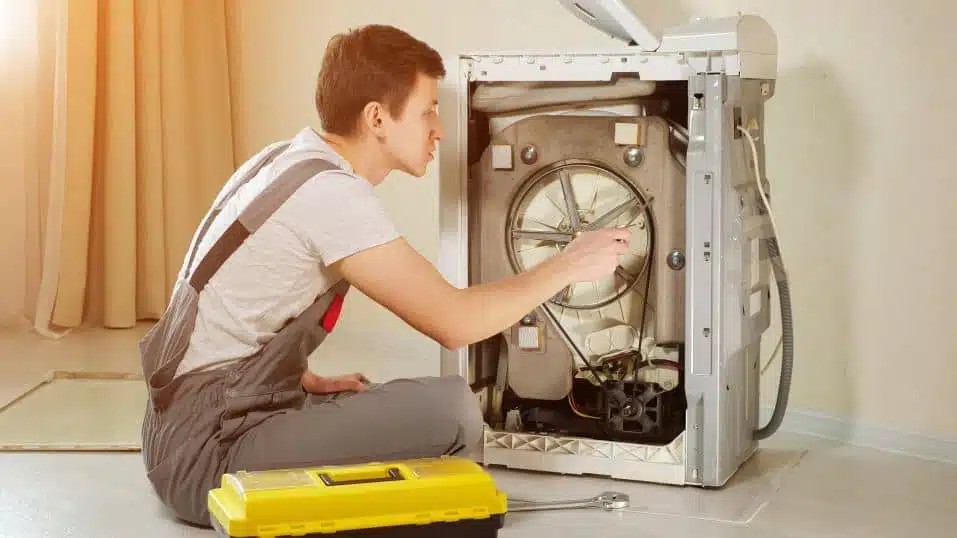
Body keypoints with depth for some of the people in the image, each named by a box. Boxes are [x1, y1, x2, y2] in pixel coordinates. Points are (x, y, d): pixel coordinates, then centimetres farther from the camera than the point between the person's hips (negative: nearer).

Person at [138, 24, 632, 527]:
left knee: (410, 407, 23)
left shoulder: (287, 160, 10)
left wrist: (307, 382, 11)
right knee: (452, 409, -22)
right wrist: (566, 266, -8)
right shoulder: (330, 190, -20)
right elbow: (454, 321, -21)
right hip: (210, 451, -10)